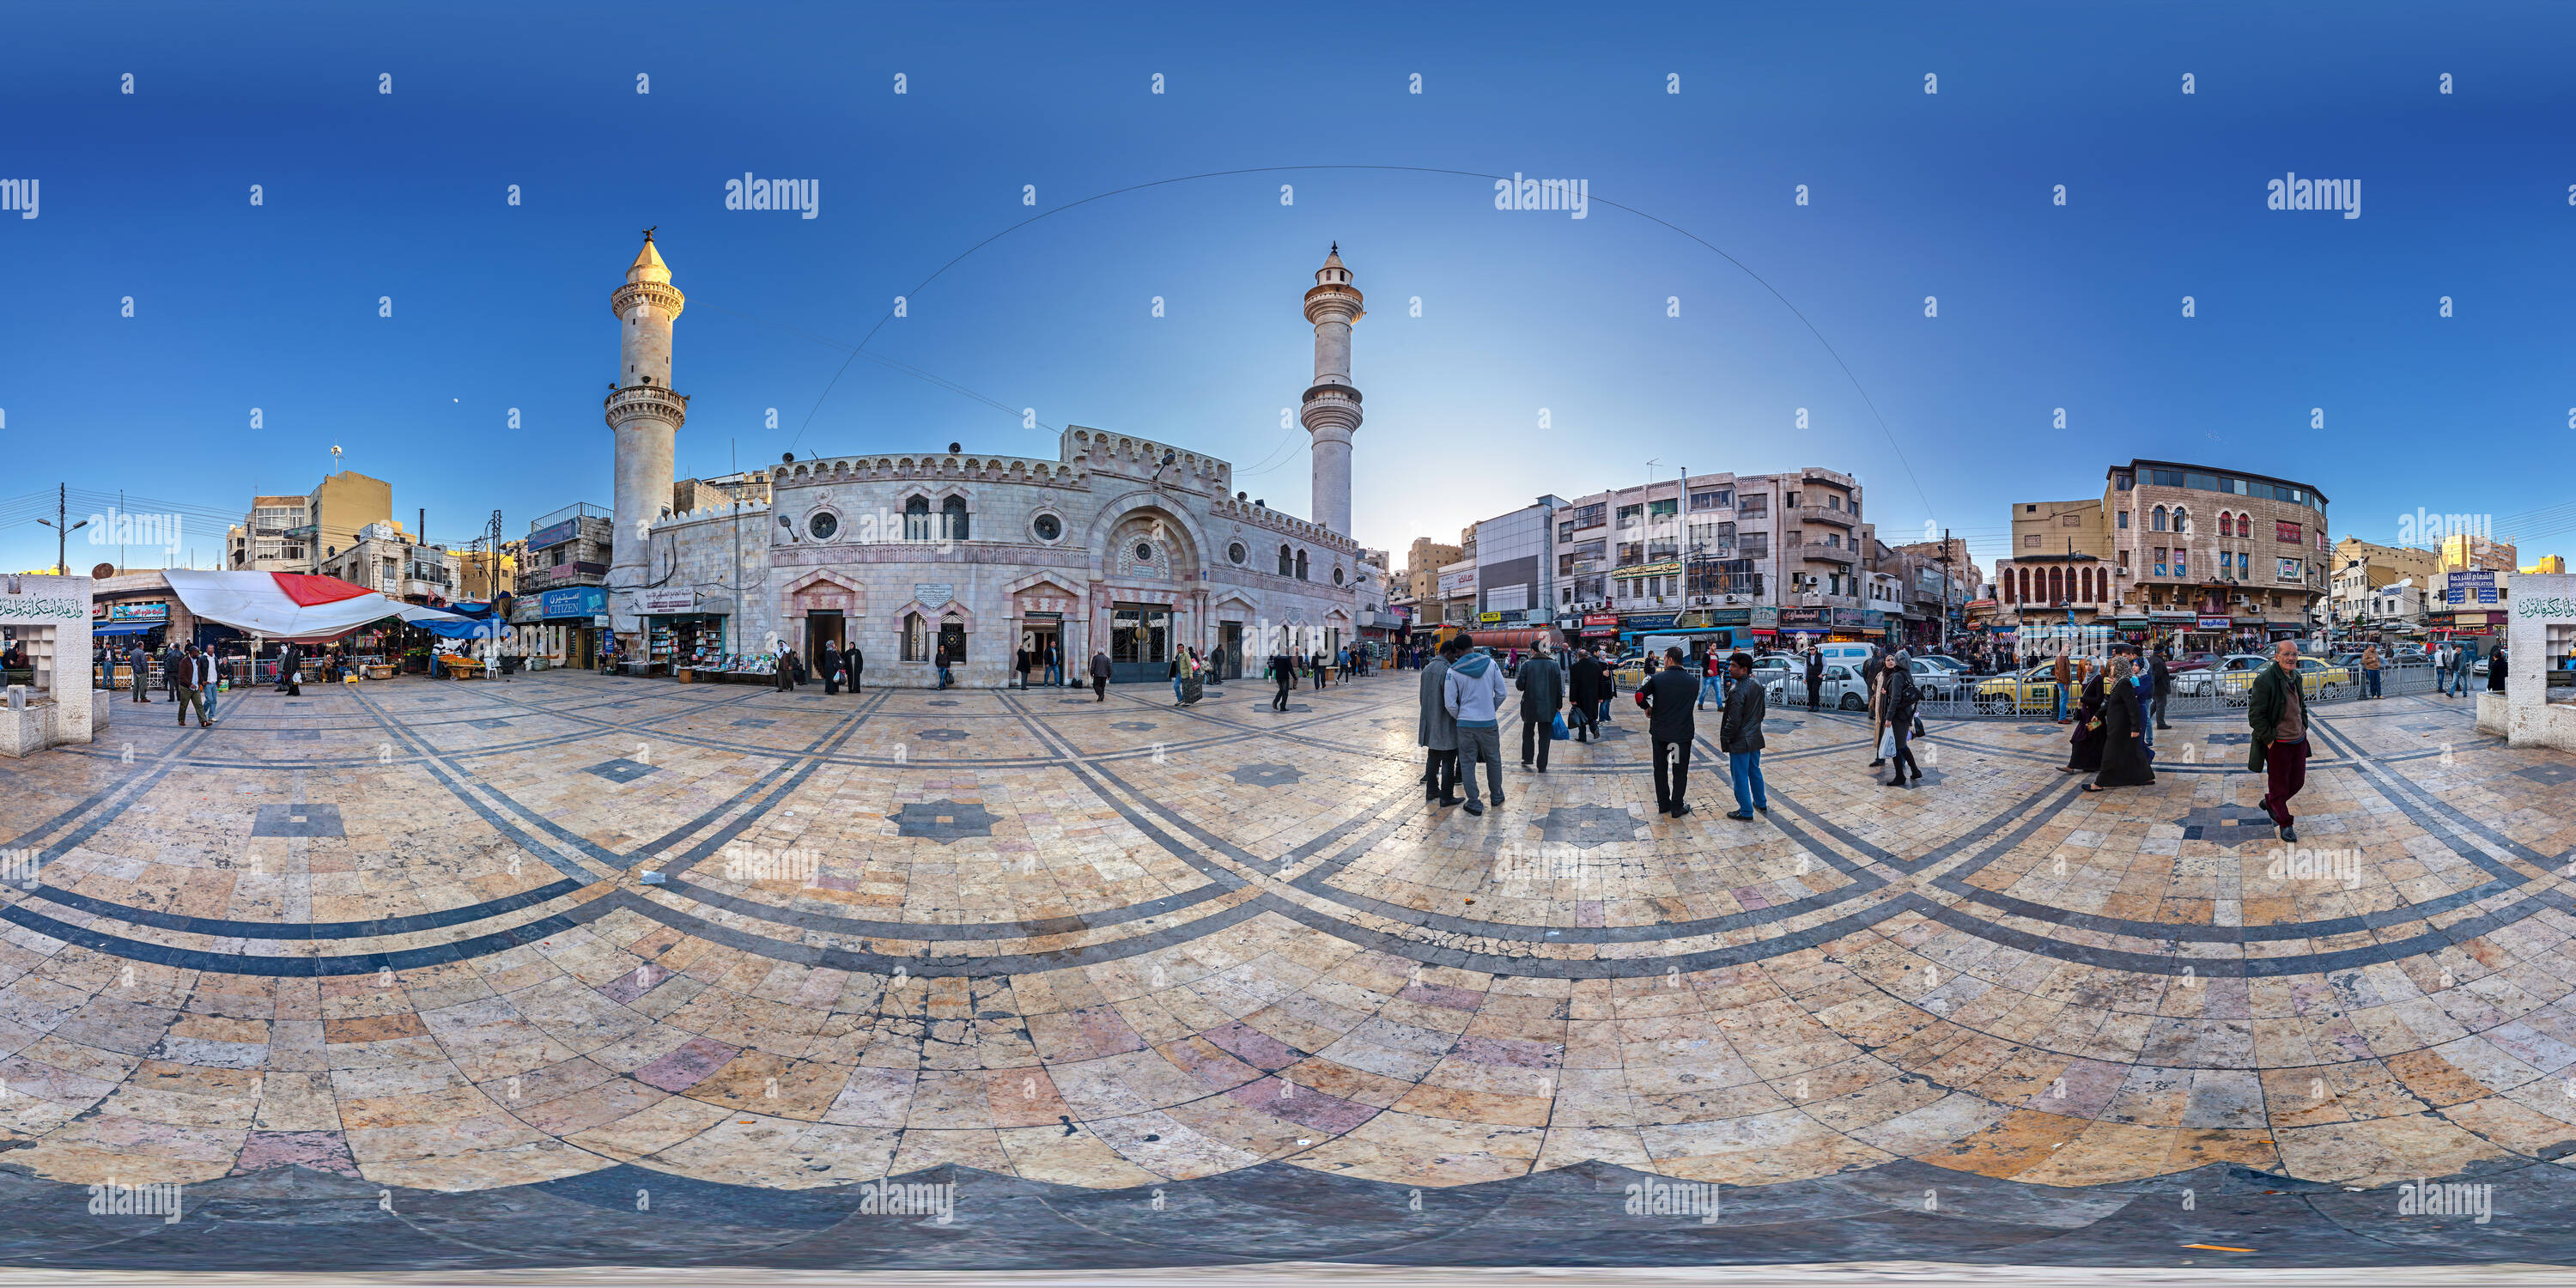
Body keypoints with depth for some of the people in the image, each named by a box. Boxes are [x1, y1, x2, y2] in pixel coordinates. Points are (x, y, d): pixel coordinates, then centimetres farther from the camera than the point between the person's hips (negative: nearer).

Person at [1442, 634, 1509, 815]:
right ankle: (1497, 796, 34)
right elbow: (1501, 693, 0)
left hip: (1466, 724, -2)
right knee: (1493, 760, 20)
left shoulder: (1453, 671, -9)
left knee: (1467, 763, 9)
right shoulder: (1490, 663, -4)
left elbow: (1450, 703, -8)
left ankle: (1474, 803, 11)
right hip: (1489, 722, 2)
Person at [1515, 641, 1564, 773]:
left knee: (1528, 733, 19)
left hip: (1530, 706, -1)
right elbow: (1559, 687, 1)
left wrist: (1518, 679, 14)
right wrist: (1558, 705, 8)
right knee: (1545, 736, 5)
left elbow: (1519, 685, -8)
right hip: (1548, 707, 1)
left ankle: (1527, 758, 24)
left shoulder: (1527, 665, -6)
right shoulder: (1553, 665, 0)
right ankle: (1542, 766, 4)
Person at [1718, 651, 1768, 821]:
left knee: (1740, 777, 2)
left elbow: (1734, 720, -23)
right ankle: (1761, 803, 36)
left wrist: (1724, 739, -12)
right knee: (1755, 772, 23)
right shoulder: (1757, 686, 3)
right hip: (1755, 738, 9)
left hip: (1740, 742, -9)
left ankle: (1746, 812, 8)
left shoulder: (1737, 691, -23)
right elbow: (1762, 711, 13)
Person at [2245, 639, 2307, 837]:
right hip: (2277, 744, -7)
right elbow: (2255, 715, -18)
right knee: (2279, 785, 5)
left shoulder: (2296, 677, 6)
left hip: (2299, 740, 7)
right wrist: (2269, 739, -16)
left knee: (2298, 781, 15)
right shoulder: (2264, 680, -19)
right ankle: (2285, 824, 20)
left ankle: (2269, 802, 39)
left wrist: (2304, 727, 15)